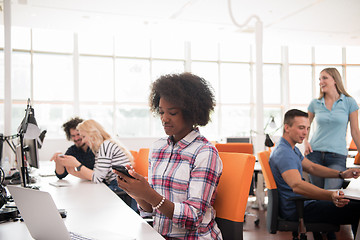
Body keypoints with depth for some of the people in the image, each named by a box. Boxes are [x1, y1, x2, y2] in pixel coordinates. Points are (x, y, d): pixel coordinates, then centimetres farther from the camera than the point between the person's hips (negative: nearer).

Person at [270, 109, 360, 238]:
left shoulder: (292, 149, 14)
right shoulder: (283, 153, -23)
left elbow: (312, 167, 19)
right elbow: (296, 185, -37)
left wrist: (341, 174, 5)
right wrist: (330, 196, -50)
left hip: (302, 202, 11)